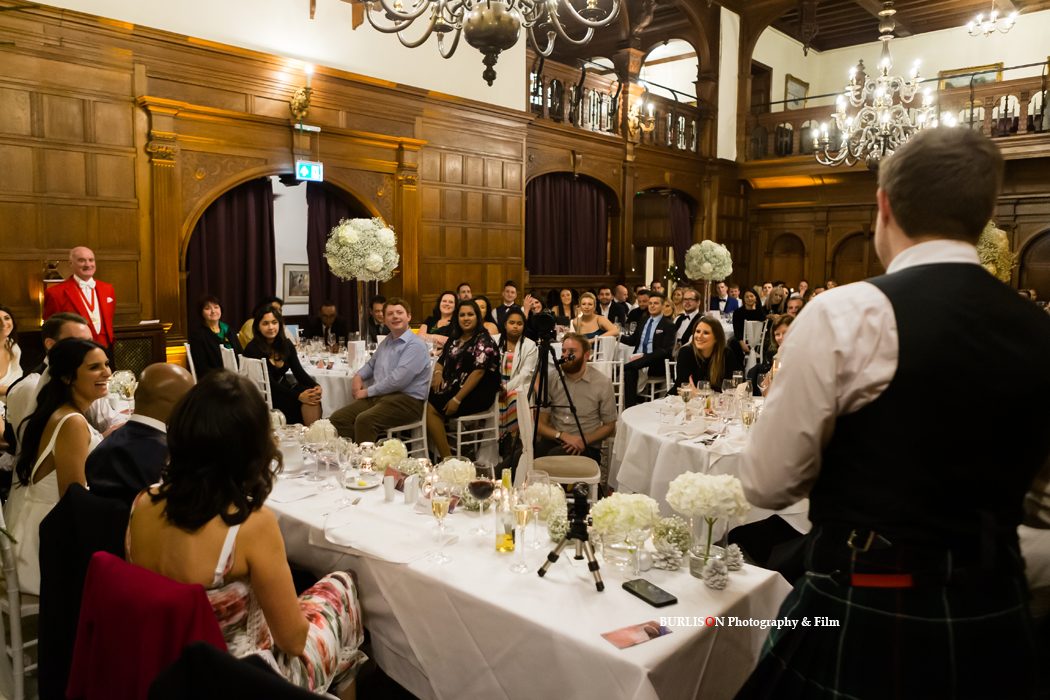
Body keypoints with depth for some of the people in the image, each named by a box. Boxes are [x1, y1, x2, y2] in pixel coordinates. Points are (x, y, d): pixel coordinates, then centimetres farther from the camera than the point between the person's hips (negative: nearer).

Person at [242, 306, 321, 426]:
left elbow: (298, 371, 0)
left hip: (284, 387, 6)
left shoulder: (286, 344, 6)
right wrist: (298, 396, -30)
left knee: (313, 397, -26)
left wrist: (316, 386, -22)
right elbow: (269, 382, -19)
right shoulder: (253, 349, -14)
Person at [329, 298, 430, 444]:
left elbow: (398, 380, -18)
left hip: (405, 400, -9)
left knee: (364, 420, -33)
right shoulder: (386, 342, 21)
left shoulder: (415, 345, -9)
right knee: (337, 418, -11)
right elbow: (371, 364, 39)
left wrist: (367, 392, -7)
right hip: (378, 397, 9)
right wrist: (358, 376, 15)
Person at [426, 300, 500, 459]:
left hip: (477, 394, -7)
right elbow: (441, 361, 22)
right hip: (453, 387, 7)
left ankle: (447, 459, -20)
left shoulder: (484, 340, -7)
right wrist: (438, 373, -4)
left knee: (431, 408, -24)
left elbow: (478, 372, -15)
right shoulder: (454, 339, 18)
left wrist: (457, 399, -20)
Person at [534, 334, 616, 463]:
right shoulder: (551, 380, 5)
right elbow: (540, 425, 5)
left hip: (587, 448, -2)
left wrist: (584, 440, -12)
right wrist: (562, 435, -14)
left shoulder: (603, 383, -1)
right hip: (552, 443, 2)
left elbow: (609, 427, 5)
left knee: (555, 454, -36)